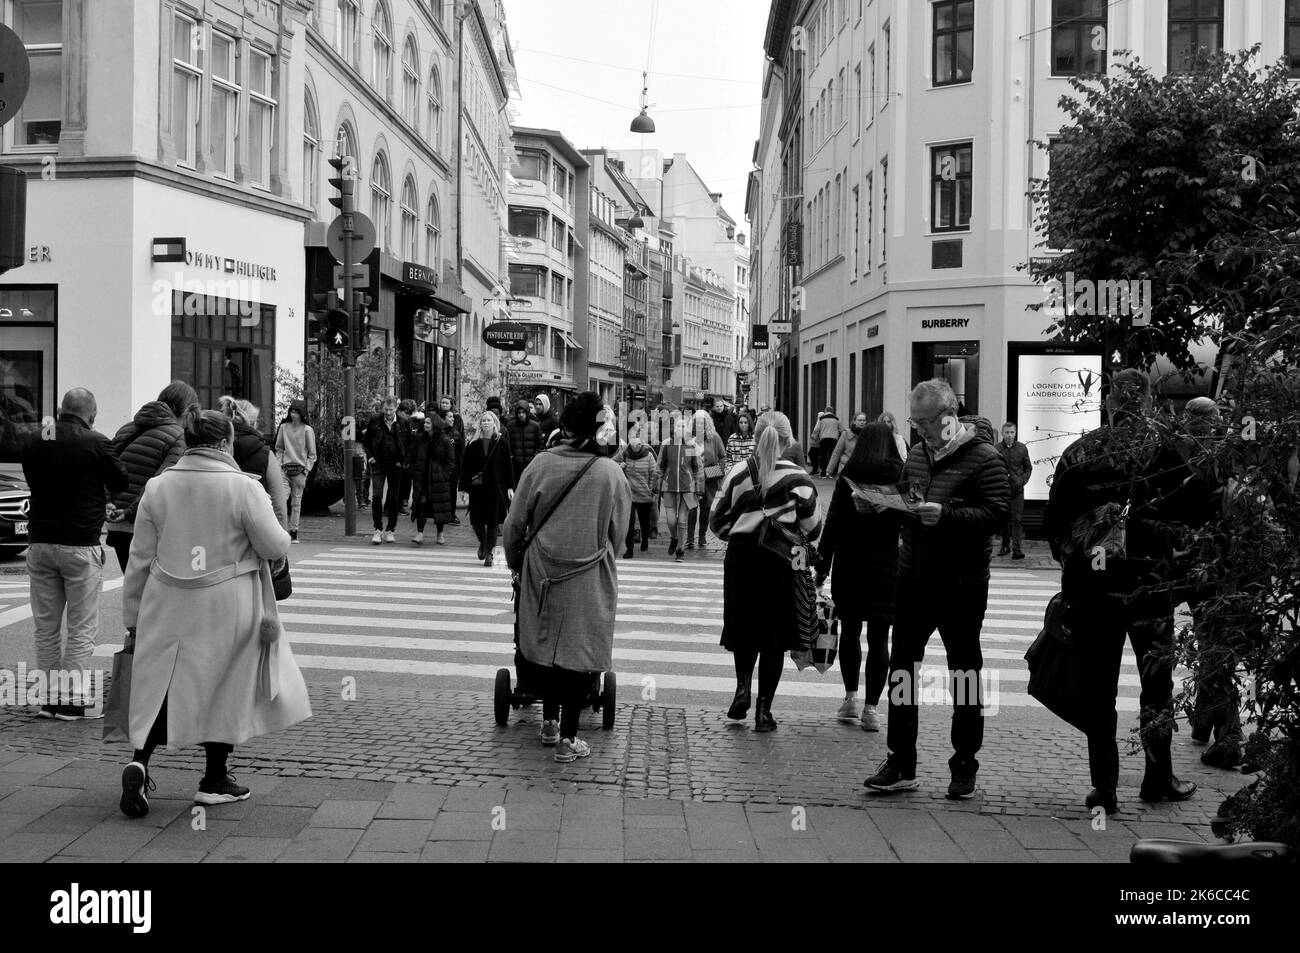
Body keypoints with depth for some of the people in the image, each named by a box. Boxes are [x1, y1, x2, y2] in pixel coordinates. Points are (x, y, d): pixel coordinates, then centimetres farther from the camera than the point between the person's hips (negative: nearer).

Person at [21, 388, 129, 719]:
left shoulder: (34, 444, 5)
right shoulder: (96, 444, -11)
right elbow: (122, 485, -1)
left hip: (40, 542, 5)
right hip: (80, 543, -5)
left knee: (46, 626, 13)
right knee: (82, 628, 2)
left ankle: (50, 695, 16)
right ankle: (74, 699, 2)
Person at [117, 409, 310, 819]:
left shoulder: (158, 487, 2)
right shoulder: (243, 488, -10)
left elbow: (140, 558, 5)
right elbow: (276, 547, -7)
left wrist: (133, 616, 14)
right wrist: (267, 517, 15)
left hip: (168, 605, 3)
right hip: (227, 608, -3)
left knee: (162, 685, 12)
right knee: (225, 687, 11)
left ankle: (139, 761, -7)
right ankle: (215, 780, 18)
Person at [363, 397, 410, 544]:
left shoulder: (403, 423, -2)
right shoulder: (375, 421, 1)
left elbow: (410, 444, 7)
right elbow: (367, 440, 13)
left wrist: (404, 461, -2)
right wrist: (370, 456, 1)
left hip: (395, 465, 0)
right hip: (378, 464, 0)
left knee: (394, 498, 6)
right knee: (376, 496, -9)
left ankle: (390, 530, 16)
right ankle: (378, 529, -4)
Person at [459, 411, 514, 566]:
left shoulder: (502, 444, 1)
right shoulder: (473, 446, 3)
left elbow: (508, 467, 2)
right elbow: (466, 468, 4)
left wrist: (510, 487, -3)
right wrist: (464, 487, -1)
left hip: (496, 488, -1)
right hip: (477, 488, 1)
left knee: (493, 522, -1)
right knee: (476, 521, 2)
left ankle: (489, 553, 10)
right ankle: (483, 543, 31)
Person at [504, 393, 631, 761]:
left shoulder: (541, 464, -7)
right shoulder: (610, 472, -10)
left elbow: (515, 523, 0)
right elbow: (619, 531, 1)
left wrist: (514, 561, 17)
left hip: (543, 572, 2)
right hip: (591, 578, -2)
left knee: (550, 645, 17)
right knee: (581, 653, 7)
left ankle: (550, 723, 29)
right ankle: (567, 738, 11)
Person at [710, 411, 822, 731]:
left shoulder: (738, 472, -2)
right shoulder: (797, 477, -8)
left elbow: (717, 521, 3)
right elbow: (812, 527, -3)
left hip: (740, 559, 2)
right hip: (779, 563, -2)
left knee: (743, 630, 20)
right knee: (774, 638, 7)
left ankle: (743, 685, 3)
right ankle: (763, 709, 7)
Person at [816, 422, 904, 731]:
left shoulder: (848, 477, -3)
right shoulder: (901, 476, -4)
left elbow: (833, 523, -4)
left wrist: (823, 564, 1)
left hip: (849, 563, 1)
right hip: (887, 565, -1)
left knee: (850, 629, 15)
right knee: (879, 637, 3)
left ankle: (850, 698, 17)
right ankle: (871, 708, 2)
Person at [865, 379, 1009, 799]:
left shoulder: (982, 457, -8)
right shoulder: (917, 453, 13)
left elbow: (997, 513, -17)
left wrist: (945, 515, -26)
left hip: (960, 585, -6)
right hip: (913, 576, 6)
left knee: (965, 674, 6)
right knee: (901, 666, 4)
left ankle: (964, 767, 16)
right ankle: (900, 763, 12)